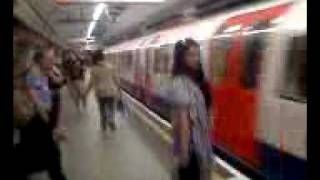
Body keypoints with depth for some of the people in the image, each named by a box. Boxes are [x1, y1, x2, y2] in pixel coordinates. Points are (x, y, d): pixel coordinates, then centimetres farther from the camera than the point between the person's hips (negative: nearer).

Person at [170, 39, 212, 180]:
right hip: (189, 143, -9)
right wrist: (184, 150, -22)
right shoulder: (181, 83, -20)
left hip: (198, 141, 9)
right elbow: (183, 118, -23)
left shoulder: (195, 80, 7)